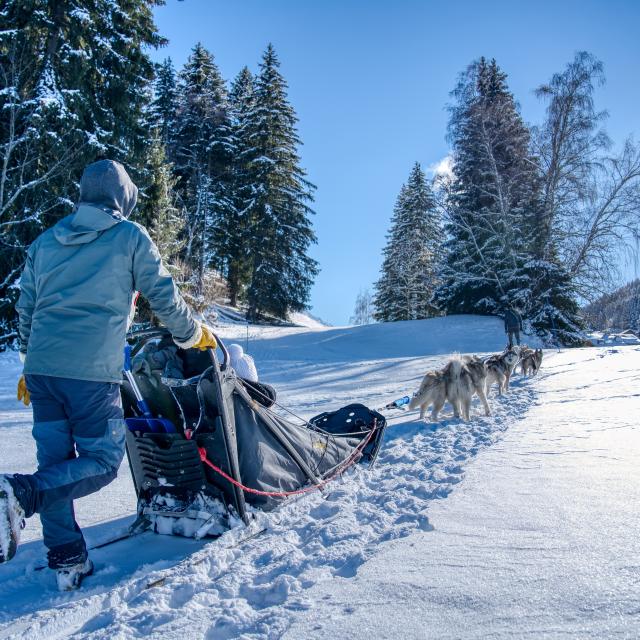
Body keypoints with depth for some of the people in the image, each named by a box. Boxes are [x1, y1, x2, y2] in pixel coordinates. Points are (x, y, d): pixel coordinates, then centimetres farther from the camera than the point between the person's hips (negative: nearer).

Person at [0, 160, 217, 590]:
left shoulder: (46, 241, 17)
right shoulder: (130, 236, 2)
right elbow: (165, 297, 2)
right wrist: (194, 336, 18)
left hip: (41, 367, 6)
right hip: (92, 371, -6)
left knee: (56, 463, 13)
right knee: (103, 461, 4)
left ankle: (67, 560, 15)